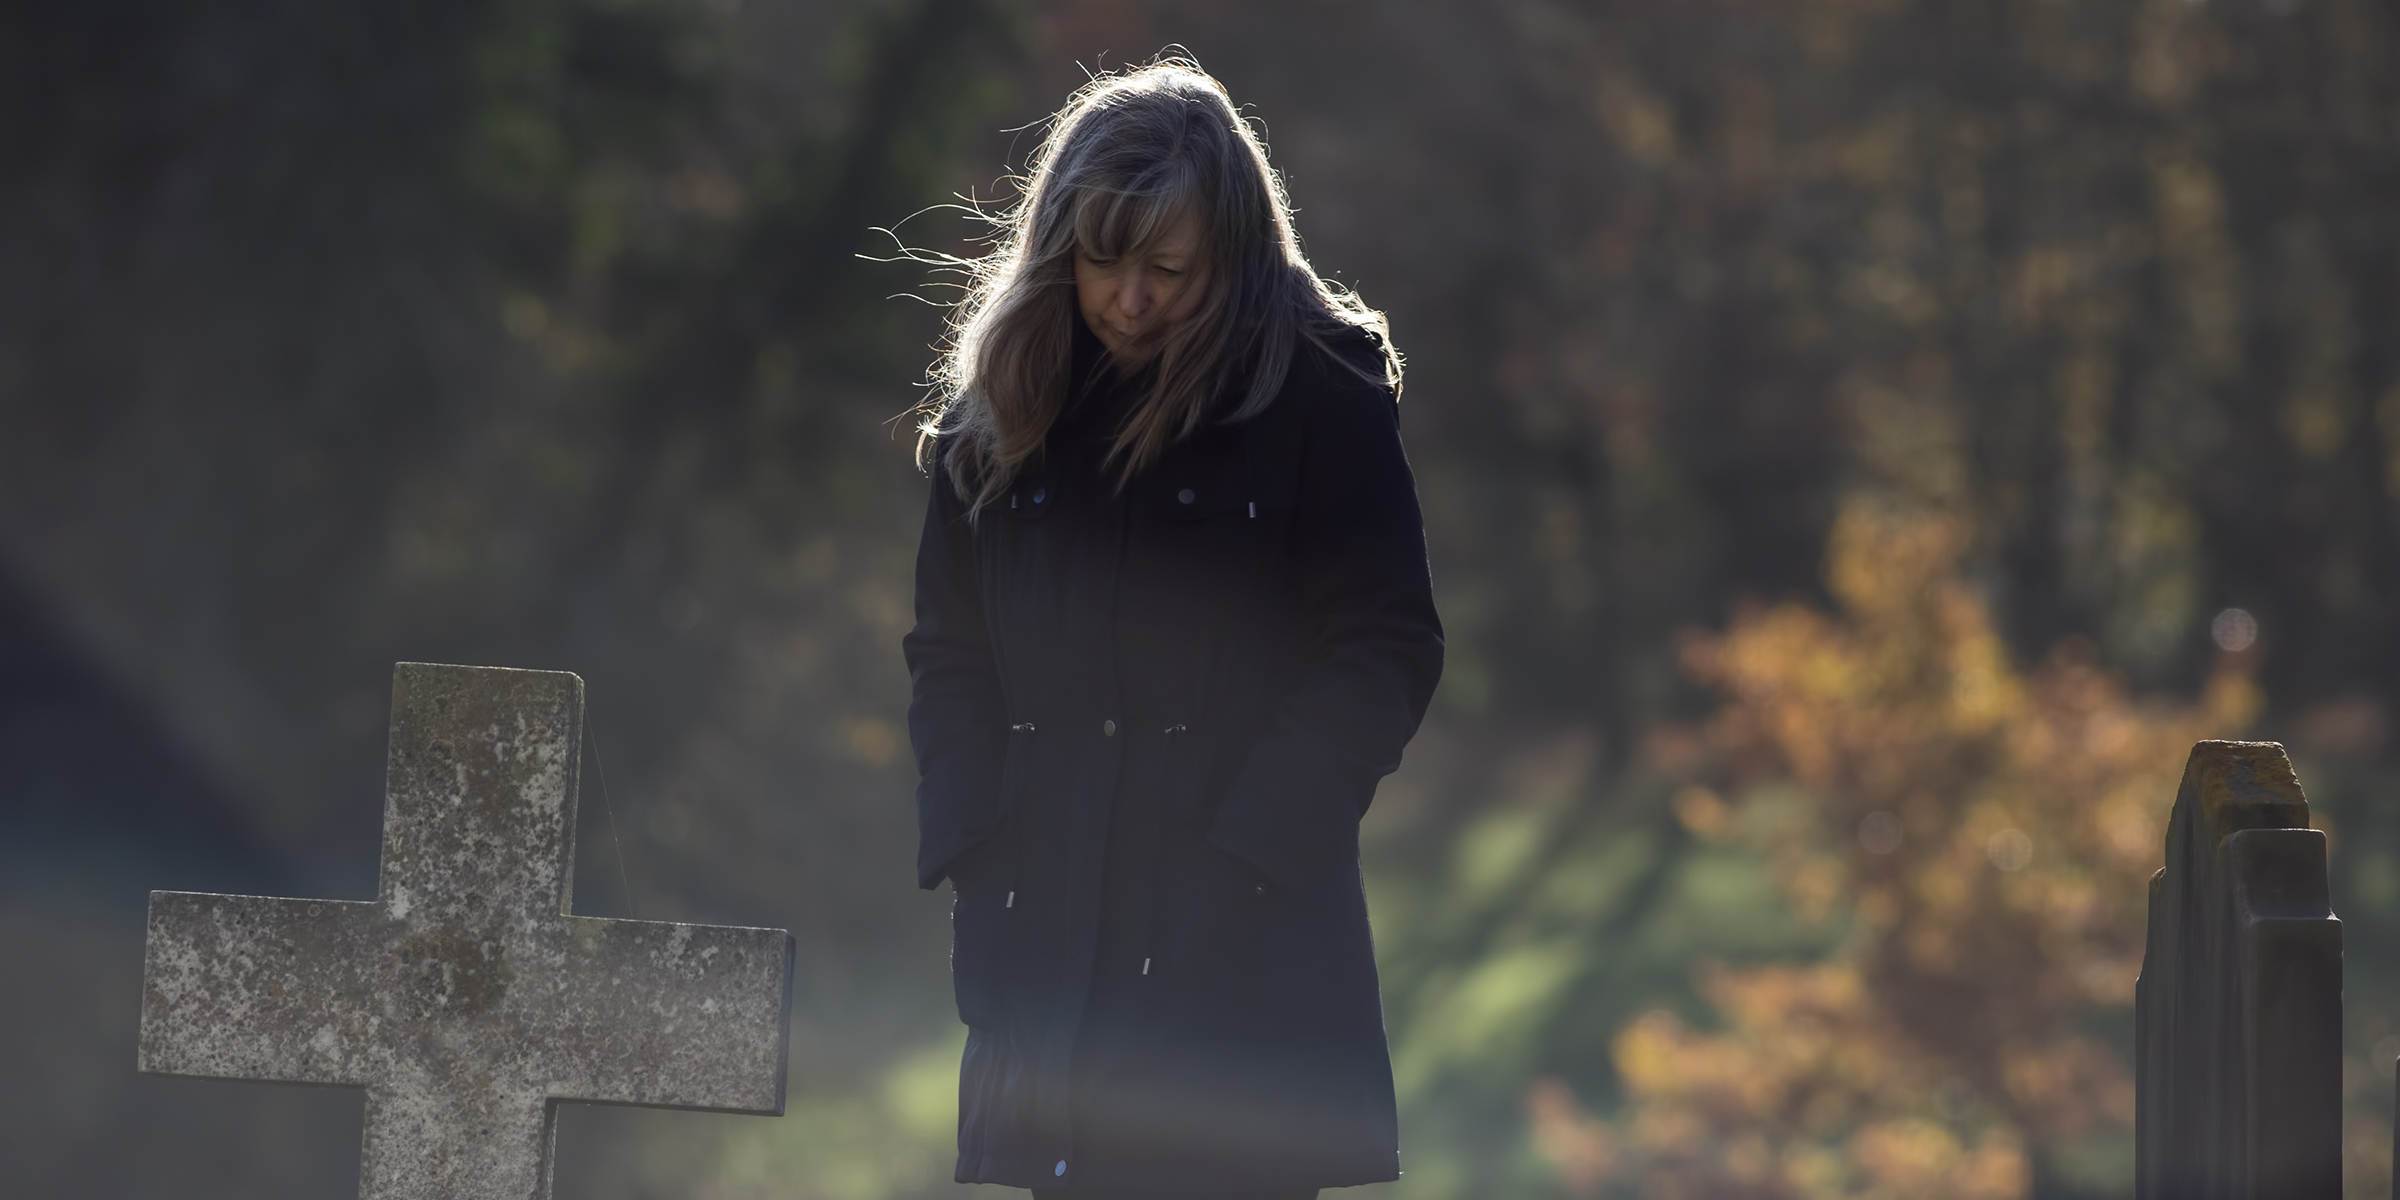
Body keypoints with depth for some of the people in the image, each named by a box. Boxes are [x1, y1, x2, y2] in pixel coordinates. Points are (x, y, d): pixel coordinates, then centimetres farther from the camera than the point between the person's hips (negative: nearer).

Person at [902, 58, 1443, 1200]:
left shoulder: (1319, 396, -3)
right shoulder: (1001, 399, 10)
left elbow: (1383, 648, -5)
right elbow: (948, 648, 13)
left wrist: (1245, 850, -12)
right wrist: (970, 843, -1)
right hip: (1048, 924, 4)